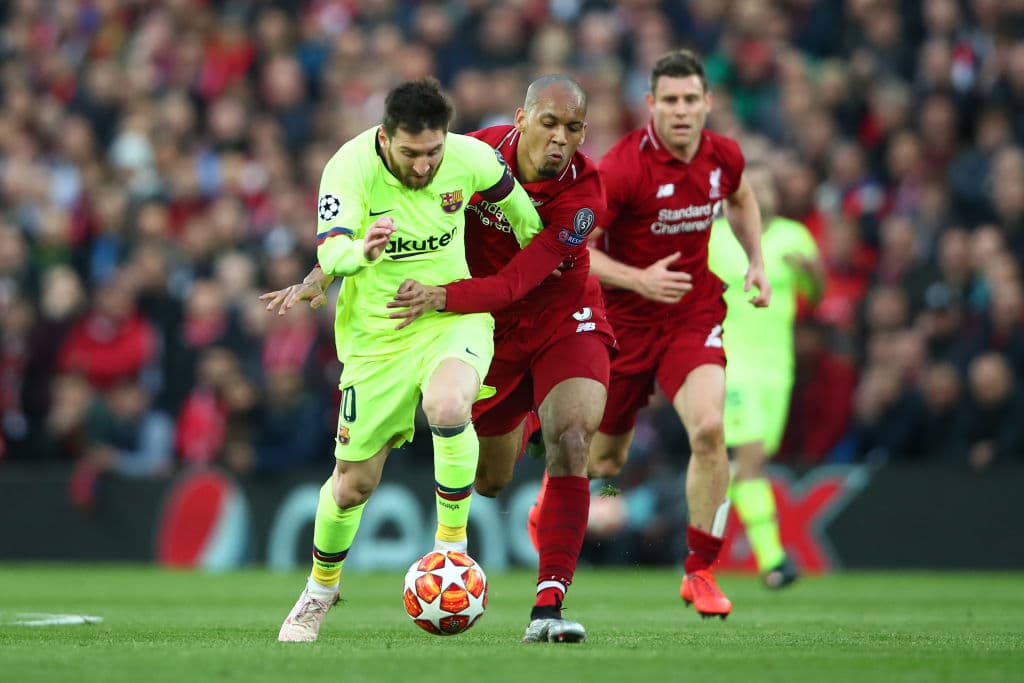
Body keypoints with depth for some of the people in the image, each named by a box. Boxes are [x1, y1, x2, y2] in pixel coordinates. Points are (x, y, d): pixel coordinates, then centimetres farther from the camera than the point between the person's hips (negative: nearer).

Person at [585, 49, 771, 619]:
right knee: (604, 460, 9)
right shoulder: (622, 167, -21)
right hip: (623, 321, -2)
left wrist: (757, 263, 7)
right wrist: (639, 280, -30)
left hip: (694, 317, 2)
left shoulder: (723, 156, -5)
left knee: (709, 429, -22)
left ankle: (700, 572, -7)